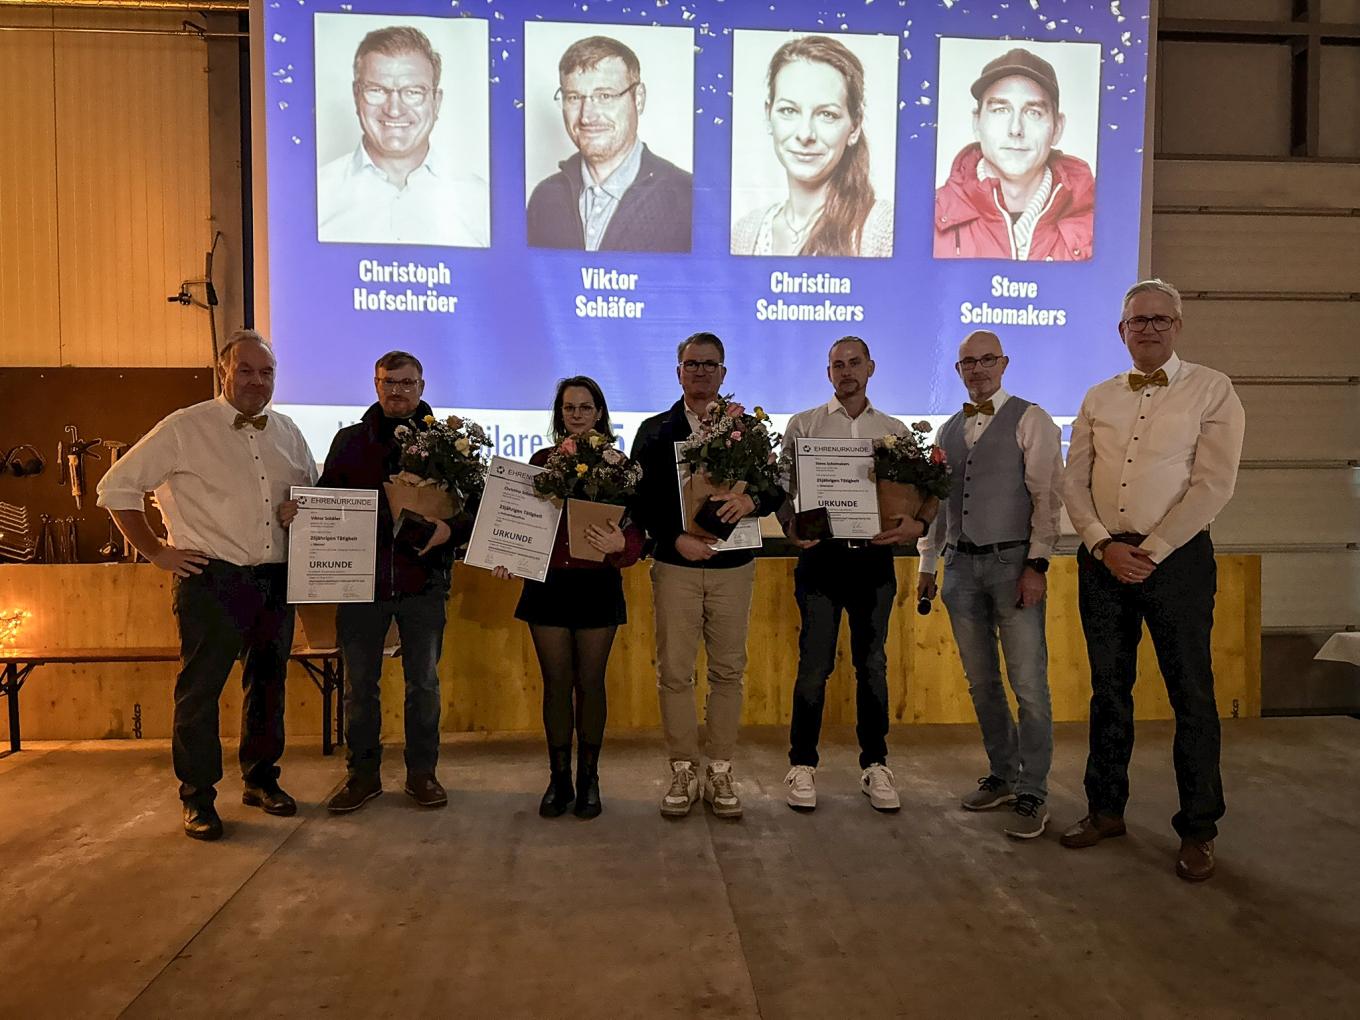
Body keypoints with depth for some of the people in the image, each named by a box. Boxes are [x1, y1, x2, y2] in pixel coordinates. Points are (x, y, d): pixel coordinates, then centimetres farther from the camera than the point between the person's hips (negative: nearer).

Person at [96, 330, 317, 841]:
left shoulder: (287, 431, 9)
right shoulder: (185, 428, -6)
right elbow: (116, 487, -3)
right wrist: (156, 551, -5)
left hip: (276, 581, 5)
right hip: (212, 580, -5)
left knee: (268, 684, 14)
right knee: (200, 688, 2)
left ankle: (261, 779, 30)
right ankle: (198, 798, 17)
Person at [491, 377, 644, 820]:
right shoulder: (541, 461, 6)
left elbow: (636, 530, -4)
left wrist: (620, 543, -25)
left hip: (597, 584, -1)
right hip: (548, 582, 2)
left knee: (590, 682, 7)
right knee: (556, 683, 8)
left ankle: (588, 779, 20)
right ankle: (559, 779, 20)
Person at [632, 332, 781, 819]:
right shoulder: (654, 431, 8)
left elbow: (777, 489, 5)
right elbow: (643, 500, 1)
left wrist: (751, 500, -18)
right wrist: (676, 539, -13)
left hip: (733, 565, 1)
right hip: (675, 564, 0)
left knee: (728, 672, 5)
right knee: (674, 673, 1)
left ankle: (721, 773, 17)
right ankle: (684, 773, 14)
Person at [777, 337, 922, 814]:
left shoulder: (895, 431, 11)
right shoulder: (803, 425, 6)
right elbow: (784, 487, 3)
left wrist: (914, 524, -14)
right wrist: (791, 526, -16)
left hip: (874, 557, 2)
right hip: (821, 556, -2)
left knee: (872, 664, 10)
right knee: (814, 665, 1)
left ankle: (874, 765, 22)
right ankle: (802, 765, 15)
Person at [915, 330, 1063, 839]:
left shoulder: (1030, 420, -1)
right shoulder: (948, 430, 15)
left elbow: (1048, 496, -8)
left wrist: (1036, 564, -15)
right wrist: (927, 563, 15)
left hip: (1013, 561, -5)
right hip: (960, 564, 6)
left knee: (1028, 684, -4)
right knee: (981, 682, 13)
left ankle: (1032, 795, 8)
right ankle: (1002, 776, 27)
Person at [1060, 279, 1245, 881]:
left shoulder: (1211, 390, 0)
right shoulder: (1098, 398, 11)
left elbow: (1214, 484, -9)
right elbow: (1074, 481, 7)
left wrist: (1151, 551, -12)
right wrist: (1103, 545, -7)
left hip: (1176, 557, -3)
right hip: (1103, 558, 4)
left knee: (1191, 696, 2)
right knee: (1109, 690, 12)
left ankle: (1198, 831, 17)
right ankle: (1106, 809, 25)